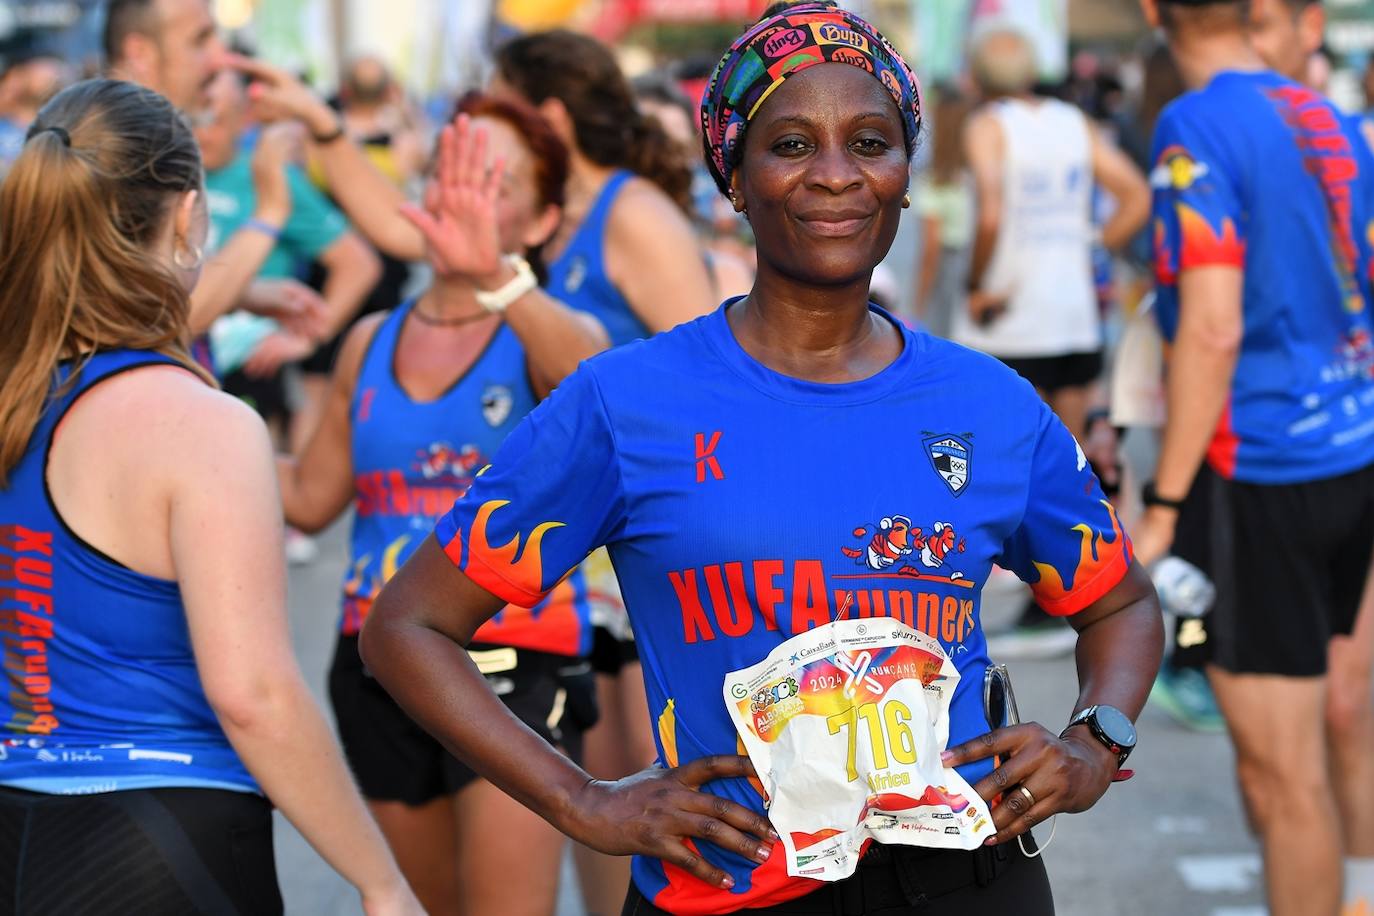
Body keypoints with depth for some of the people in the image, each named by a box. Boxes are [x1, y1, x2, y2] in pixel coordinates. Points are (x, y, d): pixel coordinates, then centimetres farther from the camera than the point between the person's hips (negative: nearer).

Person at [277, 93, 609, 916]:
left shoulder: (546, 336, -4)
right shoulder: (372, 343, 11)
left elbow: (590, 374, -31)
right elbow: (310, 498, 16)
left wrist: (495, 274, -49)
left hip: (514, 667, -5)